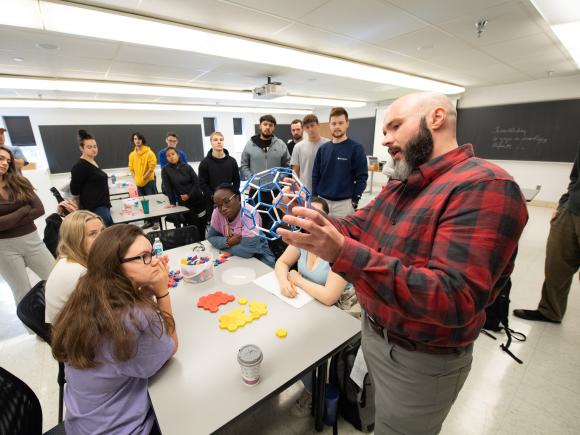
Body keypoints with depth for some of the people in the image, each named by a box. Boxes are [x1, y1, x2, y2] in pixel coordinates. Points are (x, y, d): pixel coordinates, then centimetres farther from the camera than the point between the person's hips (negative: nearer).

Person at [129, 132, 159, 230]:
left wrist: (144, 177, -12)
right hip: (139, 182, 6)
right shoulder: (132, 154, 10)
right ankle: (148, 220, 18)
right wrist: (135, 177, 4)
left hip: (149, 181, -6)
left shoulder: (149, 152, -7)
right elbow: (131, 168, 16)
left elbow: (152, 166, -13)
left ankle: (156, 221, 1)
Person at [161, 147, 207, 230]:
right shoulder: (165, 170, 0)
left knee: (203, 223, 4)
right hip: (184, 202, -2)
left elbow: (196, 182, 0)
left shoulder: (187, 166, 5)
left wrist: (189, 195, -10)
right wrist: (173, 203, -7)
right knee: (194, 226, -5)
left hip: (198, 199, 3)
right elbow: (168, 188, -3)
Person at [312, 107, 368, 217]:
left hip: (344, 203, -4)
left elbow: (362, 177, -7)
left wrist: (354, 202, -10)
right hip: (322, 201, 4)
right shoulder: (323, 149, 7)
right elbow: (315, 175, 11)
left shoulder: (356, 148, -5)